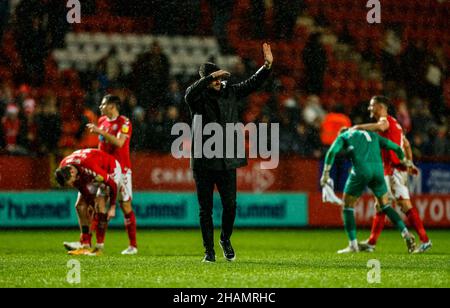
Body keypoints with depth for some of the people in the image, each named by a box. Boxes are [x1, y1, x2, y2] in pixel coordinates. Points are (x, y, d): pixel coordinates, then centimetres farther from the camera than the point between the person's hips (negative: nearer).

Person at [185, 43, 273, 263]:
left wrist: (267, 65, -6)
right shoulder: (198, 97, -2)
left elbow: (252, 84, 7)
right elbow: (190, 95, -24)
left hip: (227, 160, 3)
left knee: (230, 205, 0)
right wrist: (211, 77, -31)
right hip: (204, 162, -3)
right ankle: (209, 251, 12)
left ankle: (226, 239, 26)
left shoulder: (229, 92, 9)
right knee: (205, 209, 3)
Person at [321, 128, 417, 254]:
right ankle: (406, 234, 5)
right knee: (385, 205, 20)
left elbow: (332, 151, -1)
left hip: (361, 170, -4)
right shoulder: (372, 135, 30)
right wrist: (404, 161, 47)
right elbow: (396, 147, 29)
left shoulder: (343, 136, 19)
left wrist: (326, 173, -3)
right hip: (377, 169, 4)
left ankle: (353, 245, 6)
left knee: (348, 206, 11)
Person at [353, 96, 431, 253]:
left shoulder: (386, 120, -9)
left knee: (405, 205, -10)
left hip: (394, 169, -10)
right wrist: (409, 163, 22)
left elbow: (380, 126, -35)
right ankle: (371, 243, 14)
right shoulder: (393, 123, 21)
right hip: (389, 170, 10)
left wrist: (357, 127, -30)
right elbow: (406, 144, 24)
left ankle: (425, 240, -10)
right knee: (380, 205, 11)